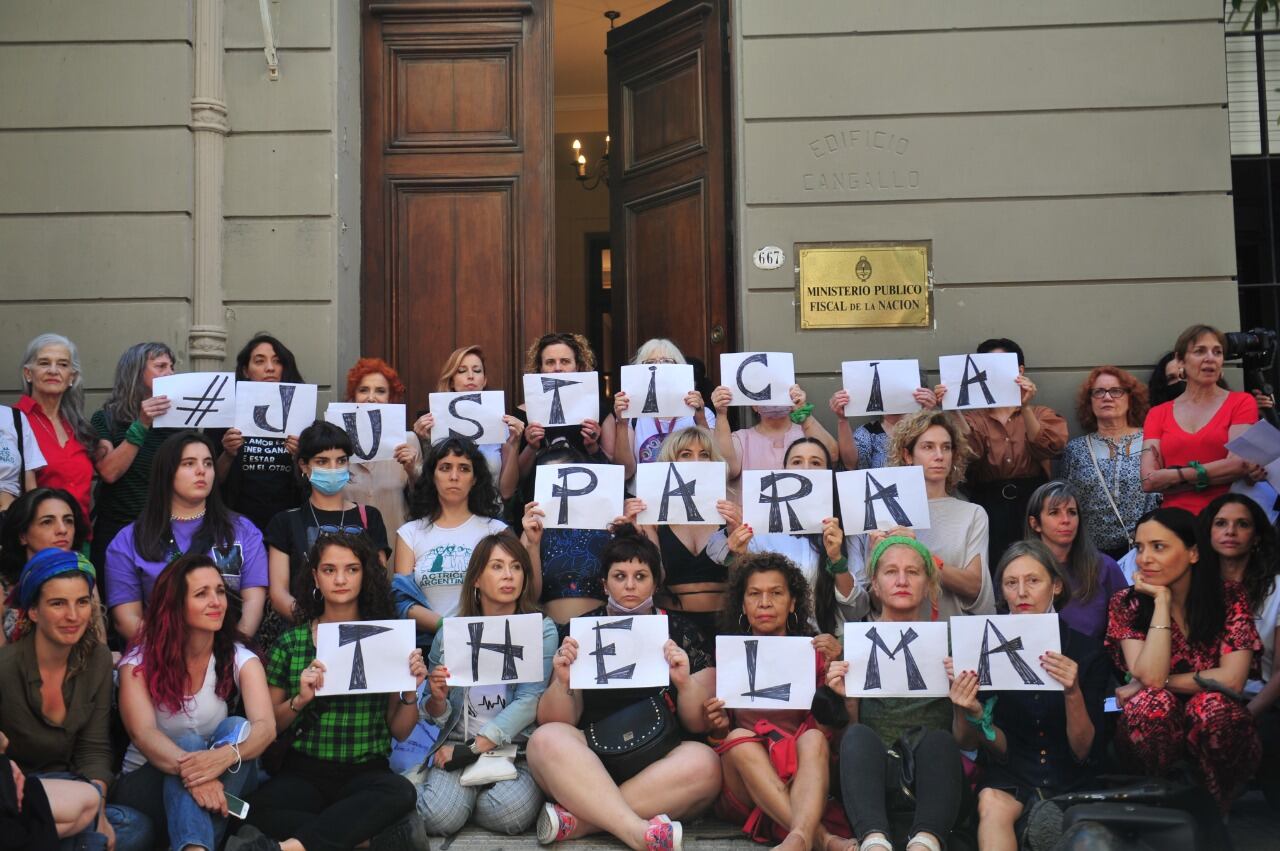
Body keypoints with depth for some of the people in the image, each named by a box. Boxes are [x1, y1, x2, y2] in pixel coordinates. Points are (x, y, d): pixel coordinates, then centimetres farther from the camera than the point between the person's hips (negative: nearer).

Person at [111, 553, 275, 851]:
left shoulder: (240, 659, -3)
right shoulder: (139, 660, -6)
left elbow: (265, 726, -20)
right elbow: (143, 733, -23)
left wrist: (225, 755, -44)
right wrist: (188, 767, -45)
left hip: (222, 784, 1)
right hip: (149, 781, -1)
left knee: (236, 728, -26)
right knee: (189, 742, -31)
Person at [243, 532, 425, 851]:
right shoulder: (290, 643, 6)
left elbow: (400, 732, 9)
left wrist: (411, 692, -10)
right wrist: (300, 700, -10)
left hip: (367, 772, 0)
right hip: (303, 771, 0)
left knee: (401, 792, -35)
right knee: (259, 805, -33)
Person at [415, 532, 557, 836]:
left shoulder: (541, 630, -2)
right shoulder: (450, 634, 5)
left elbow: (529, 701, -14)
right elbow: (436, 715, 13)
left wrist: (475, 749, -21)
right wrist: (437, 700, -12)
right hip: (457, 744, 1)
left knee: (510, 814, -30)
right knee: (439, 817, -26)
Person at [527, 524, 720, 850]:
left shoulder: (679, 629, 8)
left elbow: (700, 724, 4)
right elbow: (552, 722, 3)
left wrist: (685, 683, -15)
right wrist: (562, 683, -17)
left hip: (661, 761, 0)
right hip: (593, 762, 0)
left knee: (704, 763, -31)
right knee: (547, 740, -28)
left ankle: (577, 820, -27)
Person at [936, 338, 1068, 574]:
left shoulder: (1042, 414, 13)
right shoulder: (972, 419, 12)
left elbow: (1047, 448, -10)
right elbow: (971, 450, -11)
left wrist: (1025, 408, -24)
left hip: (1032, 510, 0)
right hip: (989, 512, 0)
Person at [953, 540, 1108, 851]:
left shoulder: (1086, 650, -1)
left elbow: (1085, 752, -4)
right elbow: (1003, 752, -1)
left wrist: (1073, 693, -22)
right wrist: (976, 715, -22)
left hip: (1070, 783, -1)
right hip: (1010, 780, 2)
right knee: (992, 803, -32)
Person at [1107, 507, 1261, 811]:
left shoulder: (1228, 597, -7)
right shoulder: (1126, 604, -7)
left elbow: (1231, 679, -18)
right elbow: (1150, 676, -22)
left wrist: (1160, 682, -16)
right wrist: (1162, 600, -20)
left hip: (1213, 727, 0)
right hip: (1156, 729, 0)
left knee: (1212, 705, -32)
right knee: (1154, 702, -32)